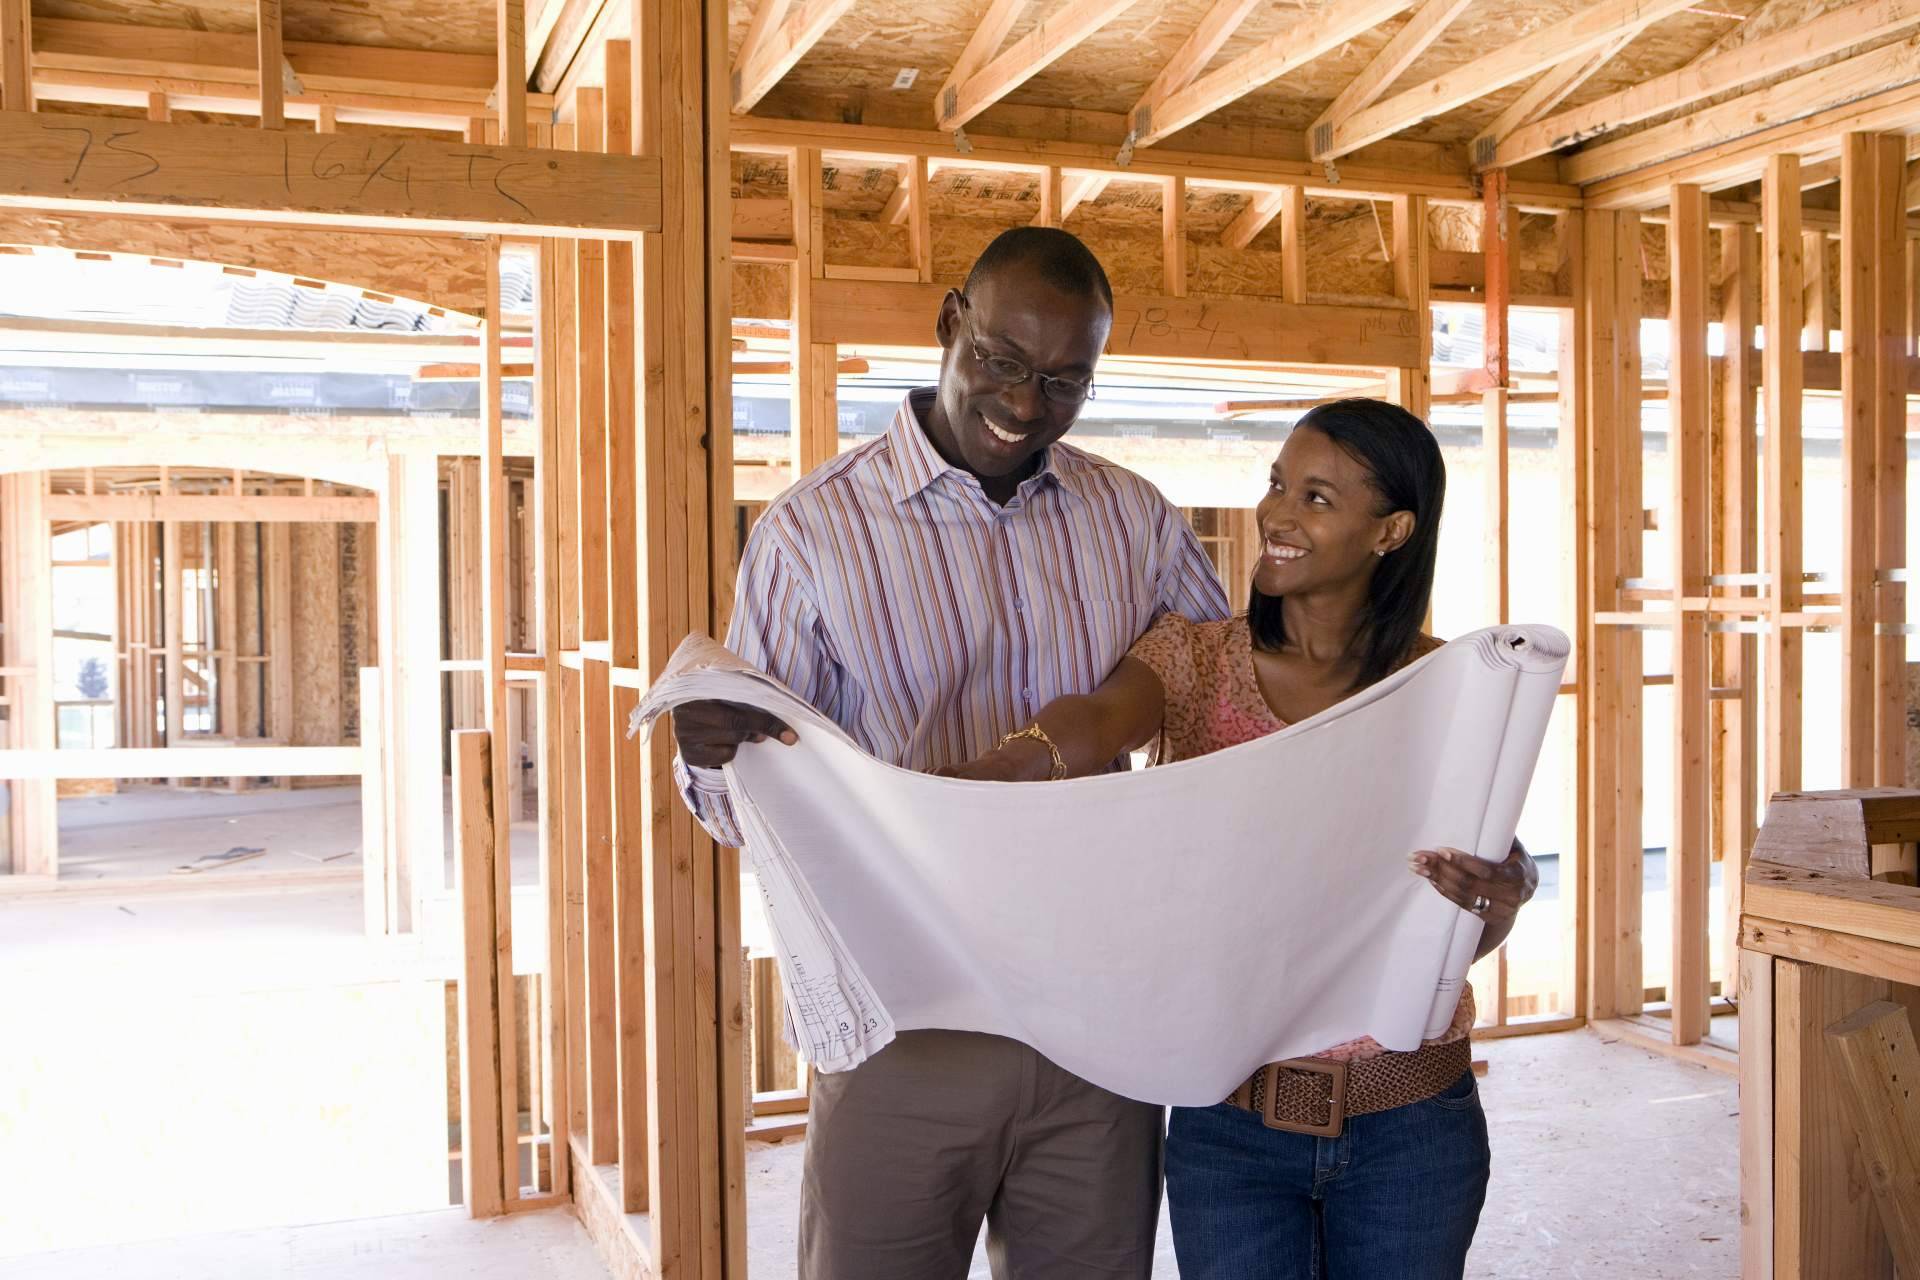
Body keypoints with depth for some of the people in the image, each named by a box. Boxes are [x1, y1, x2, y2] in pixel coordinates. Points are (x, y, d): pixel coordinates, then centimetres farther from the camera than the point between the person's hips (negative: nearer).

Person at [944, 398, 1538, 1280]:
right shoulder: (1195, 659, -3)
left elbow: (1463, 932, -4)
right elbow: (1089, 727, -25)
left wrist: (1499, 899, -28)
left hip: (1407, 1130, 0)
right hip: (1229, 1124, 0)